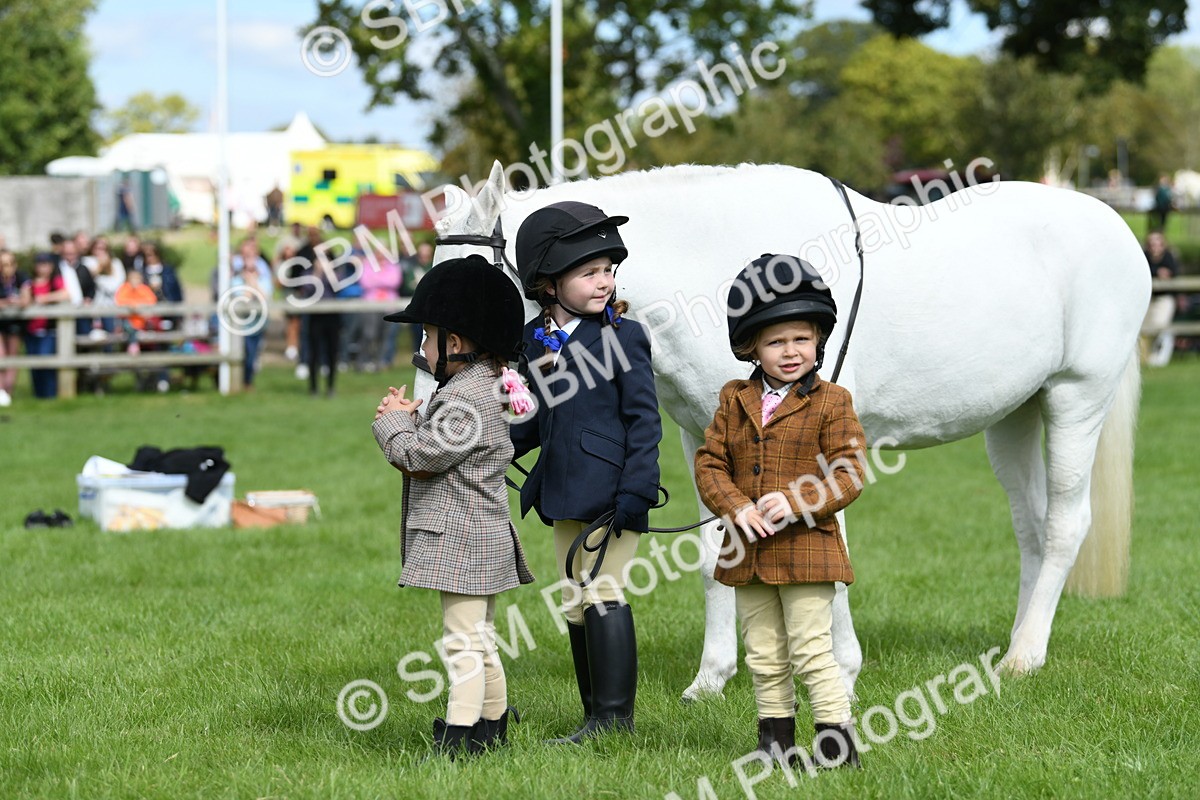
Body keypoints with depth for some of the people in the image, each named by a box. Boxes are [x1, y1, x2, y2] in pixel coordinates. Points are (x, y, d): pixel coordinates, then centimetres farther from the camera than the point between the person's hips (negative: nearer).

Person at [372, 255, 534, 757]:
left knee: (463, 640, -9)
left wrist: (394, 422, -1)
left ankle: (460, 736, -8)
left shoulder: (464, 399, -20)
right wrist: (409, 419, 4)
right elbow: (438, 449, 18)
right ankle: (493, 725, 26)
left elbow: (421, 456, -18)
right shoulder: (484, 387, 14)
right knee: (481, 639, 18)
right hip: (483, 535, 11)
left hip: (461, 540, -11)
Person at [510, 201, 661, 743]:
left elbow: (644, 420, -9)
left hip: (609, 490, -7)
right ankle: (596, 716, 20)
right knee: (576, 602, 11)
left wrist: (635, 491, -16)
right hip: (562, 492, 7)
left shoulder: (623, 337, -7)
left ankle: (615, 716, -1)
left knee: (603, 593, -8)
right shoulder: (534, 341, 8)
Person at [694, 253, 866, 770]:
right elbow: (710, 464, 6)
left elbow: (849, 475, -8)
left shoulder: (830, 403, -3)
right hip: (748, 554, 5)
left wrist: (795, 504, -20)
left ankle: (838, 745, 0)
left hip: (806, 551, -5)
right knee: (764, 658, 12)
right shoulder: (735, 402, 9)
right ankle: (774, 743, 21)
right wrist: (737, 508, -12)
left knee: (811, 651, -6)